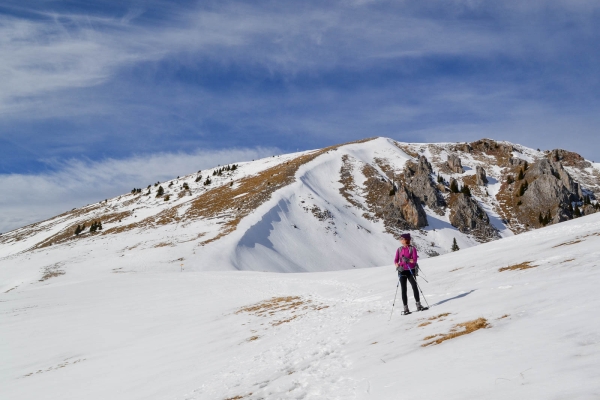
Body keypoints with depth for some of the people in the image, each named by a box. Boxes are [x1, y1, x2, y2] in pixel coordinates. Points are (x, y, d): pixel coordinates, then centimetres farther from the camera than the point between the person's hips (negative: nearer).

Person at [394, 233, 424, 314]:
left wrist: (408, 260, -29)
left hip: (410, 270, -2)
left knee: (414, 287, -9)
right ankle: (405, 308, 3)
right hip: (402, 271, 2)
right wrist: (398, 266, -16)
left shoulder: (412, 249, -1)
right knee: (404, 289, 0)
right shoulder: (399, 249, 9)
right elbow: (396, 260, 4)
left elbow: (415, 260, -10)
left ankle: (418, 305, 3)